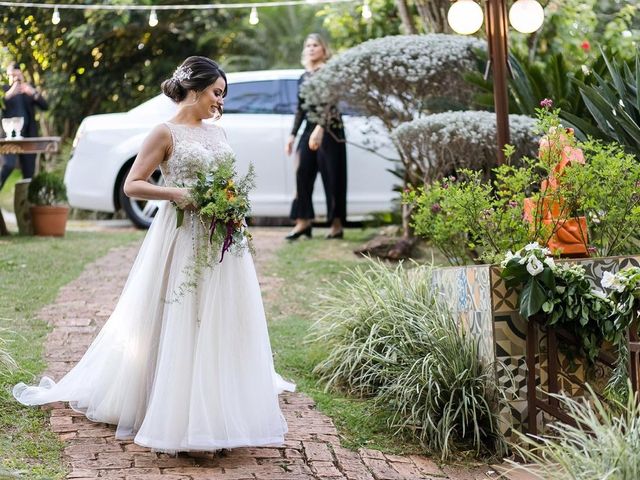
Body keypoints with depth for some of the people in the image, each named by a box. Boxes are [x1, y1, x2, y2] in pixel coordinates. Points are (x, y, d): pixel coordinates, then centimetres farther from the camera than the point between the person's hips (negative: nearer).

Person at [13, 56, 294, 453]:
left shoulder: (216, 132, 14)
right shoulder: (166, 133, -5)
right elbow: (132, 185, -8)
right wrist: (175, 193, -21)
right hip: (184, 238, -6)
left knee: (220, 322, 8)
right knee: (180, 324, -4)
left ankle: (218, 413, 18)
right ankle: (175, 416, 6)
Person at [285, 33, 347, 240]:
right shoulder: (304, 77, 15)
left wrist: (320, 129, -29)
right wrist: (293, 134, 16)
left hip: (329, 129, -6)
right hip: (310, 129, 6)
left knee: (332, 177, -3)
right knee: (303, 174, -3)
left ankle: (337, 223, 2)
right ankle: (303, 221, 0)